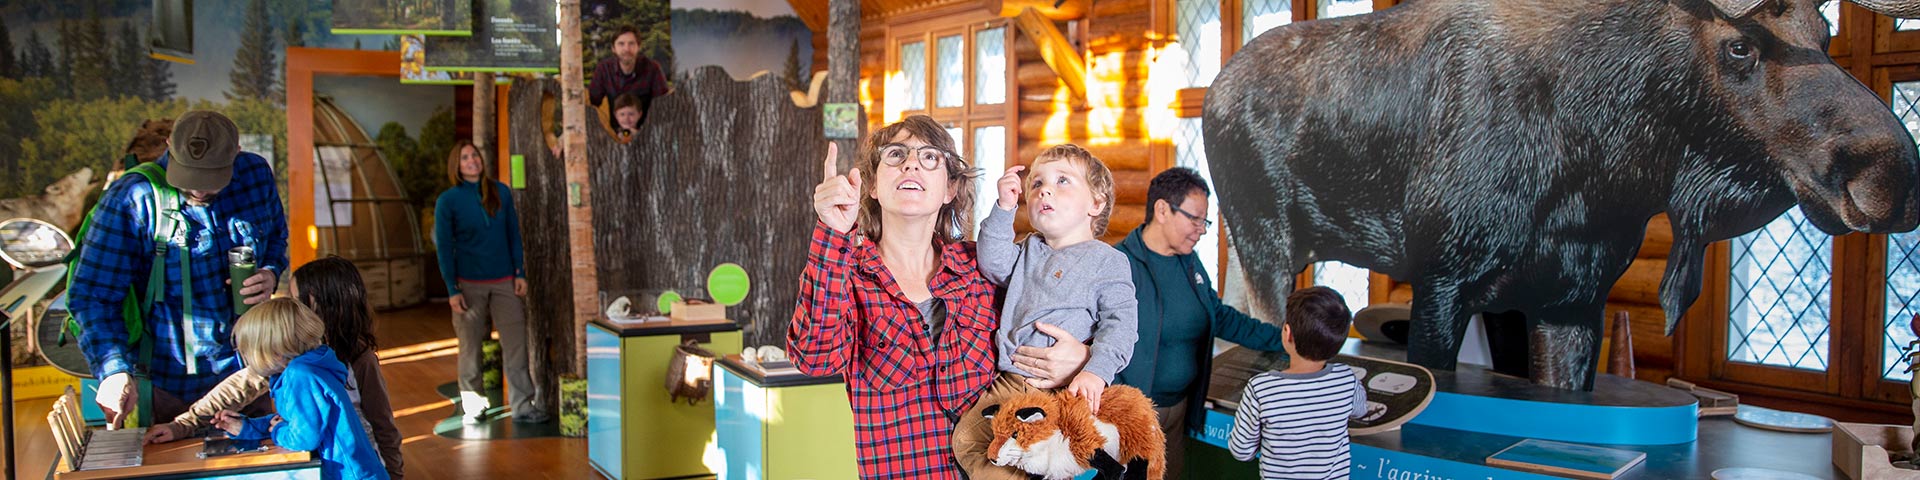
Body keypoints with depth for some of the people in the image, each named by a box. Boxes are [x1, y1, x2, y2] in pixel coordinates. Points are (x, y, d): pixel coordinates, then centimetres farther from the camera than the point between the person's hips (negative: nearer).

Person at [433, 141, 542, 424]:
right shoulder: (447, 201, -2)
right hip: (469, 284, -2)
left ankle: (523, 406, 3)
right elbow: (444, 247, -2)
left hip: (504, 282, 2)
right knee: (470, 347, 5)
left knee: (515, 342, -1)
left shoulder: (500, 192, 5)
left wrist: (520, 273, 3)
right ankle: (472, 407, 18)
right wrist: (452, 290, -7)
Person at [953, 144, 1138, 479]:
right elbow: (993, 265, 2)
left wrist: (1096, 371, -24)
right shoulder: (1029, 251, 19)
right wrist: (1004, 209, -4)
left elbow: (1120, 325, -8)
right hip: (1010, 383, 6)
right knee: (966, 439, -1)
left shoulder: (1109, 261, 0)